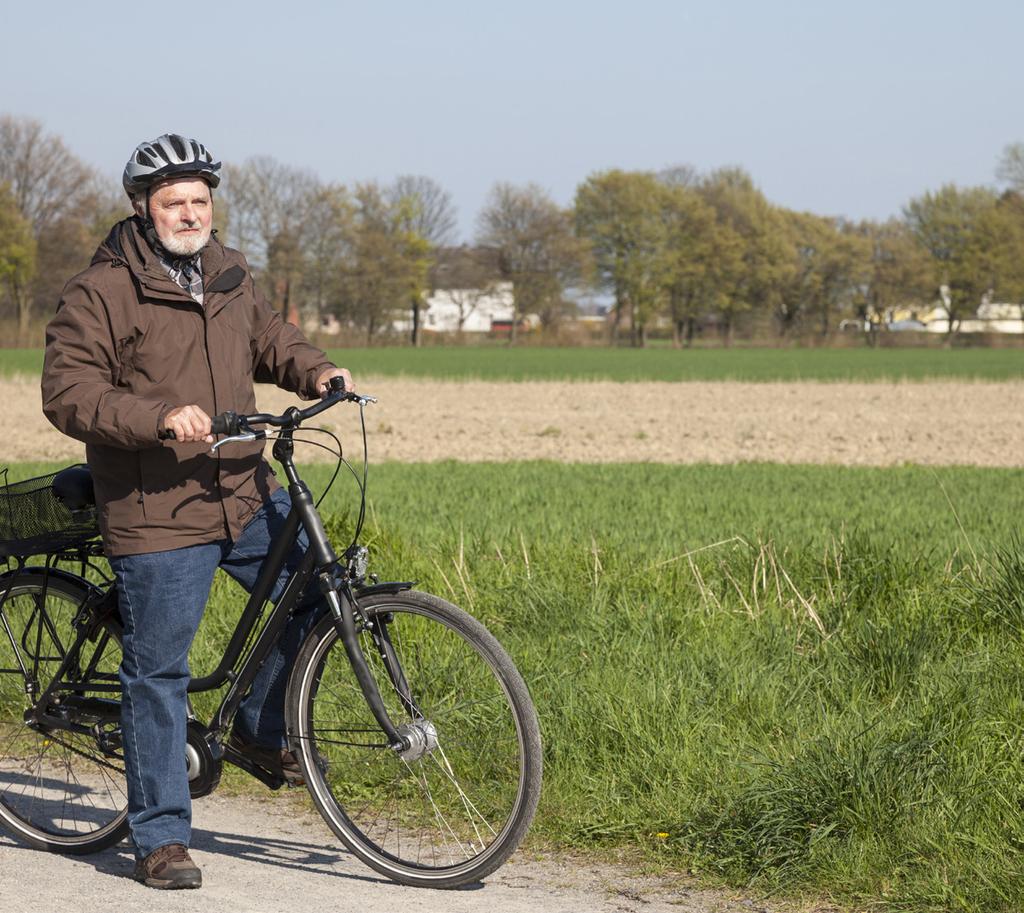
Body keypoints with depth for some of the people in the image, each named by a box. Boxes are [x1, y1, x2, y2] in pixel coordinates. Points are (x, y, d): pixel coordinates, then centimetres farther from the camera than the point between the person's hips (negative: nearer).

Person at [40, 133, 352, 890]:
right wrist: (158, 419, -27)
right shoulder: (100, 293, -9)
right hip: (157, 515, -6)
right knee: (159, 674, -1)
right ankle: (161, 838, 9)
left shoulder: (229, 275, 11)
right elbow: (69, 394, -14)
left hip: (247, 496, 6)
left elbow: (268, 337, 25)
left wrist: (315, 372, 4)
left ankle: (261, 728, 22)